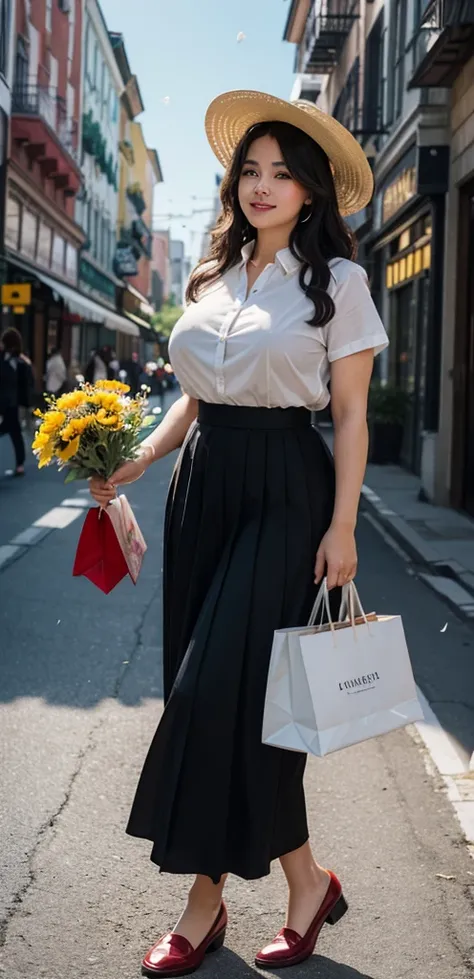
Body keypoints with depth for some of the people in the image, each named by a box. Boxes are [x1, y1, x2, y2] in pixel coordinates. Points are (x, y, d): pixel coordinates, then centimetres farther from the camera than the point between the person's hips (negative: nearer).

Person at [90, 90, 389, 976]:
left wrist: (341, 527, -10)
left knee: (224, 687, -9)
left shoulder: (336, 280, -2)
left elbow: (351, 414, -4)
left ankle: (206, 902, 7)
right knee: (208, 690, 5)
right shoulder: (212, 277, 14)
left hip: (284, 492, -6)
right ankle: (304, 882, 17)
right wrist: (135, 462, 6)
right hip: (202, 485, 6)